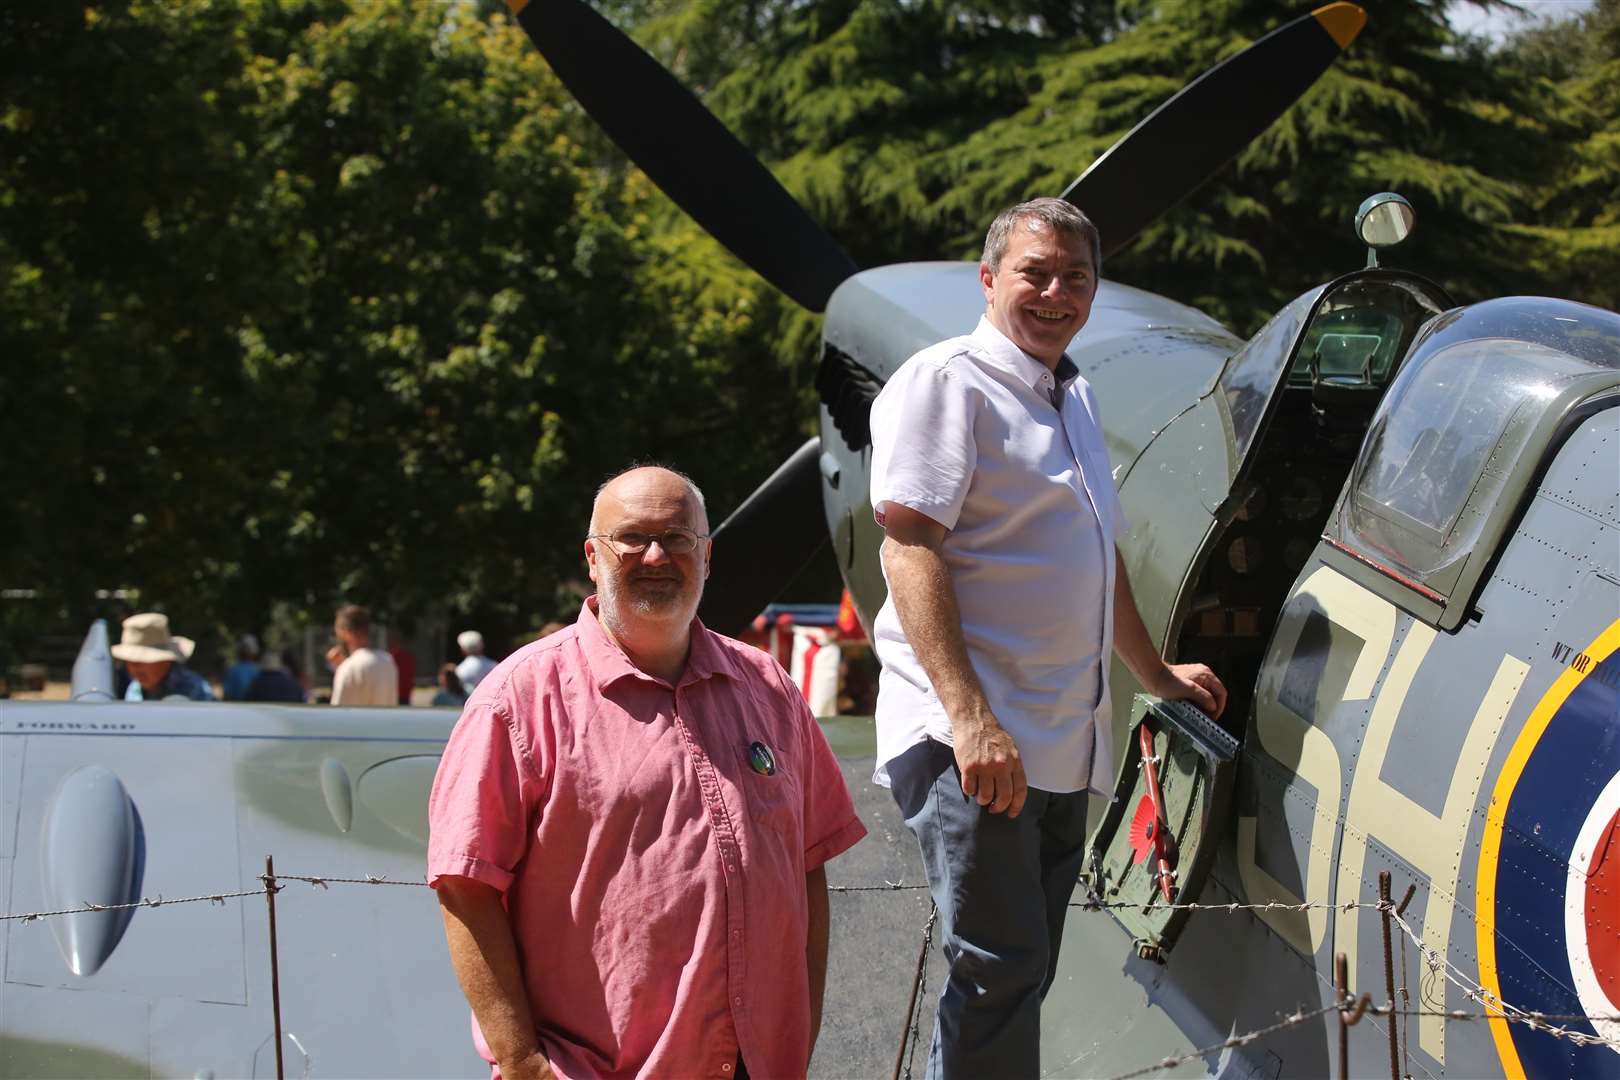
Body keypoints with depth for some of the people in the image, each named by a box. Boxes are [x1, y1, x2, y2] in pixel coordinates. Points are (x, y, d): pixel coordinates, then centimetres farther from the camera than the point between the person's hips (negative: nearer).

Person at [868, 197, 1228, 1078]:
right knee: (999, 972, -13)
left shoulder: (1074, 400, 21)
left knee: (1023, 976, 10)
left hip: (1061, 745, 9)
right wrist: (969, 718, -25)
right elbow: (910, 547, -17)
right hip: (968, 739, -9)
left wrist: (1156, 676, 39)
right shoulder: (946, 382, -7)